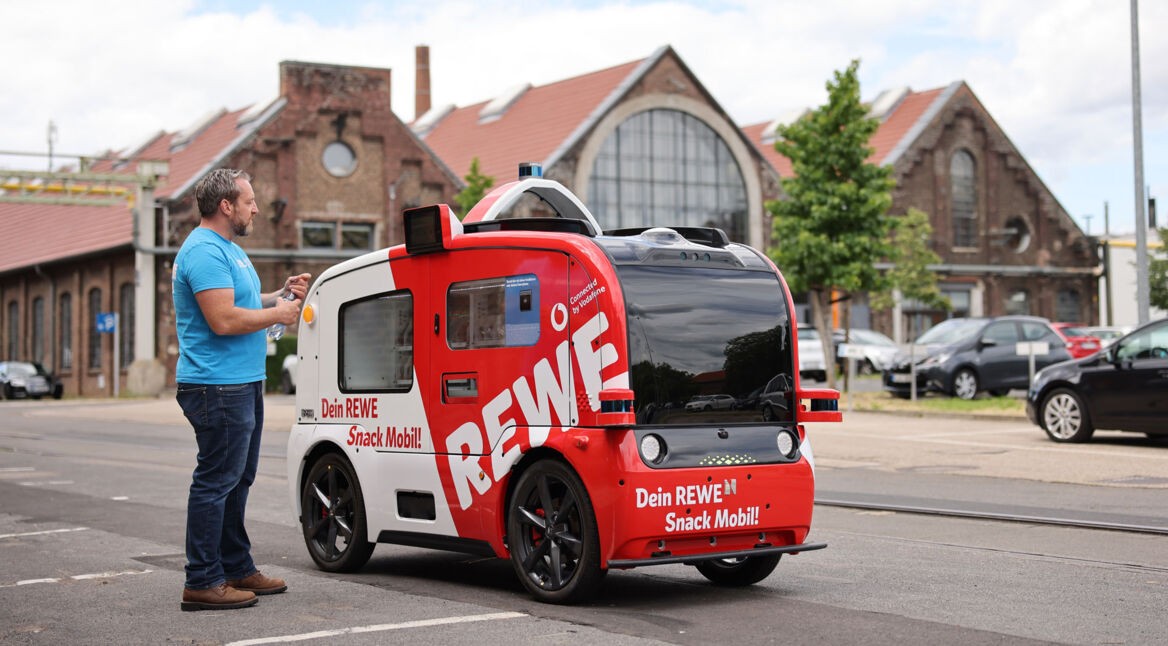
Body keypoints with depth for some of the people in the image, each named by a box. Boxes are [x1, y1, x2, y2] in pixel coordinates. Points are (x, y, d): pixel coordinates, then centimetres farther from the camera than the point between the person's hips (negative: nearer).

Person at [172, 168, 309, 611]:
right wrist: (277, 313, -12)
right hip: (218, 387, -11)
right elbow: (224, 319, -24)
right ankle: (202, 583, -4)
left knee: (237, 479, 17)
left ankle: (237, 568, 26)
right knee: (216, 482, -8)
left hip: (242, 383, 11)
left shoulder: (226, 248, 18)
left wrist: (282, 293, 11)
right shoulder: (205, 251, -16)